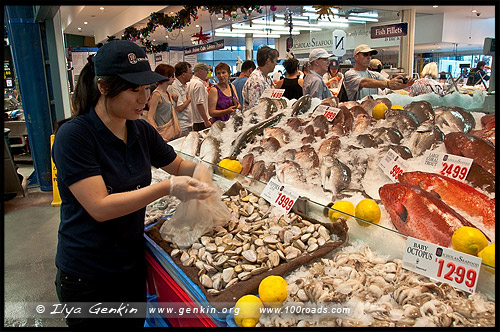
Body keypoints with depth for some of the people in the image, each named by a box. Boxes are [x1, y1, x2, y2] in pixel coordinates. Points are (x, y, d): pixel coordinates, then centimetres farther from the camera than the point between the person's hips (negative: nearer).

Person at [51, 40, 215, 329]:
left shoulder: (141, 131, -1)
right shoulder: (74, 135, -20)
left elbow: (179, 166, 12)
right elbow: (100, 207, -26)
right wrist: (168, 188, -30)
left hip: (133, 263, 6)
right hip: (87, 275, -5)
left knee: (136, 322, 21)